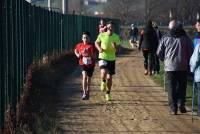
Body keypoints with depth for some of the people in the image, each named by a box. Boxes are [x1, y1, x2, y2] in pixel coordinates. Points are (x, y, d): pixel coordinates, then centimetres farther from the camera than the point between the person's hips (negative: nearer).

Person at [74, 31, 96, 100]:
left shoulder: (91, 46, -11)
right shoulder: (79, 45, -2)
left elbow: (94, 57, -16)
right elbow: (75, 50, 20)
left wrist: (88, 53, -30)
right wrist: (77, 55, 1)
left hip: (90, 64, 0)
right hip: (83, 63, 0)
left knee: (89, 78, 15)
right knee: (84, 76, -21)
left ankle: (87, 92, 36)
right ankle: (84, 93, -25)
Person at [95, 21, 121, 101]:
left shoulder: (116, 37, -5)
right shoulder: (102, 35, -8)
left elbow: (116, 50, -4)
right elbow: (96, 43, 10)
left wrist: (115, 47, -26)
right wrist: (99, 48, -10)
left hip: (112, 59, 2)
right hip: (103, 57, -2)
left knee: (109, 77, 7)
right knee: (104, 72, -28)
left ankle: (108, 93, 26)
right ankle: (103, 82, 5)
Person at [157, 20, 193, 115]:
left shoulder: (165, 38, 1)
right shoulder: (185, 38, 1)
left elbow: (159, 53, 5)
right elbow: (191, 52, 5)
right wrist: (188, 63, 19)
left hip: (170, 67, 0)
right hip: (183, 67, 1)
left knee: (171, 88, 3)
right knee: (182, 87, 13)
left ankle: (173, 108, 0)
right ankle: (181, 105, 7)